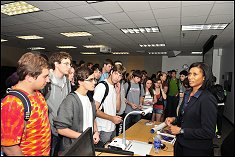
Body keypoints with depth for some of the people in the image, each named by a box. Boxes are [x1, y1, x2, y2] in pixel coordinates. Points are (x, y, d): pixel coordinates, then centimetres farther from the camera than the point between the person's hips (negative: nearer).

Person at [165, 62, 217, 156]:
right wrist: (174, 119, -4)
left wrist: (181, 130, -20)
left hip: (197, 150, -6)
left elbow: (208, 132, -22)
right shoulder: (187, 94, 2)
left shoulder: (208, 100, -20)